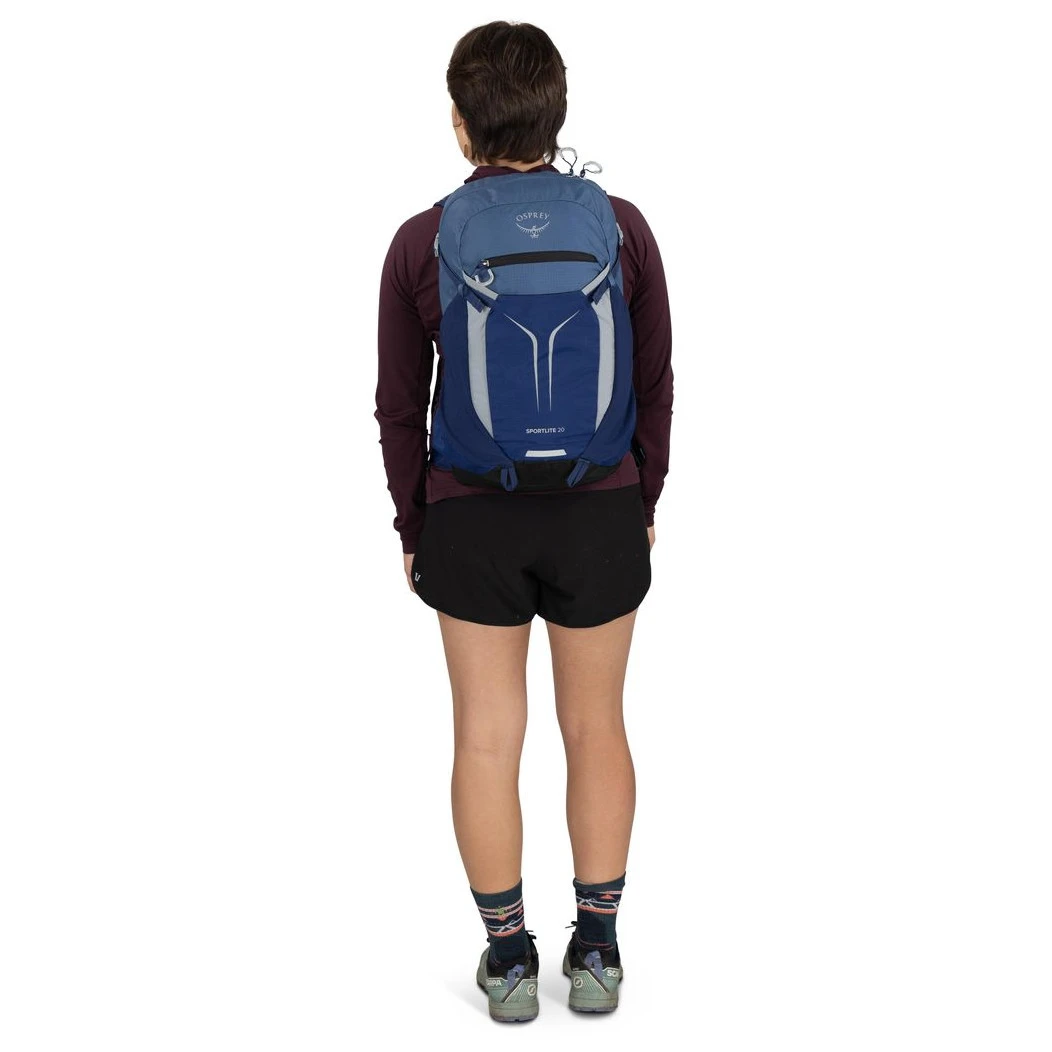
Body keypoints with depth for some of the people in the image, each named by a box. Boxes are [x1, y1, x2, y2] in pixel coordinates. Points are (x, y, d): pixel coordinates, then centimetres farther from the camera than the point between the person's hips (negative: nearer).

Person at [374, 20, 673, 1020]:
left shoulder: (419, 243, -10)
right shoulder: (621, 227, -9)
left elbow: (399, 405, -4)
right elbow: (654, 384, -2)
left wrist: (412, 527, 9)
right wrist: (645, 501, 12)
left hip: (471, 521, -1)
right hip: (601, 514, 1)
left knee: (487, 735, 10)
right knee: (595, 725, 14)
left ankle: (508, 958, 19)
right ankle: (596, 952, 21)